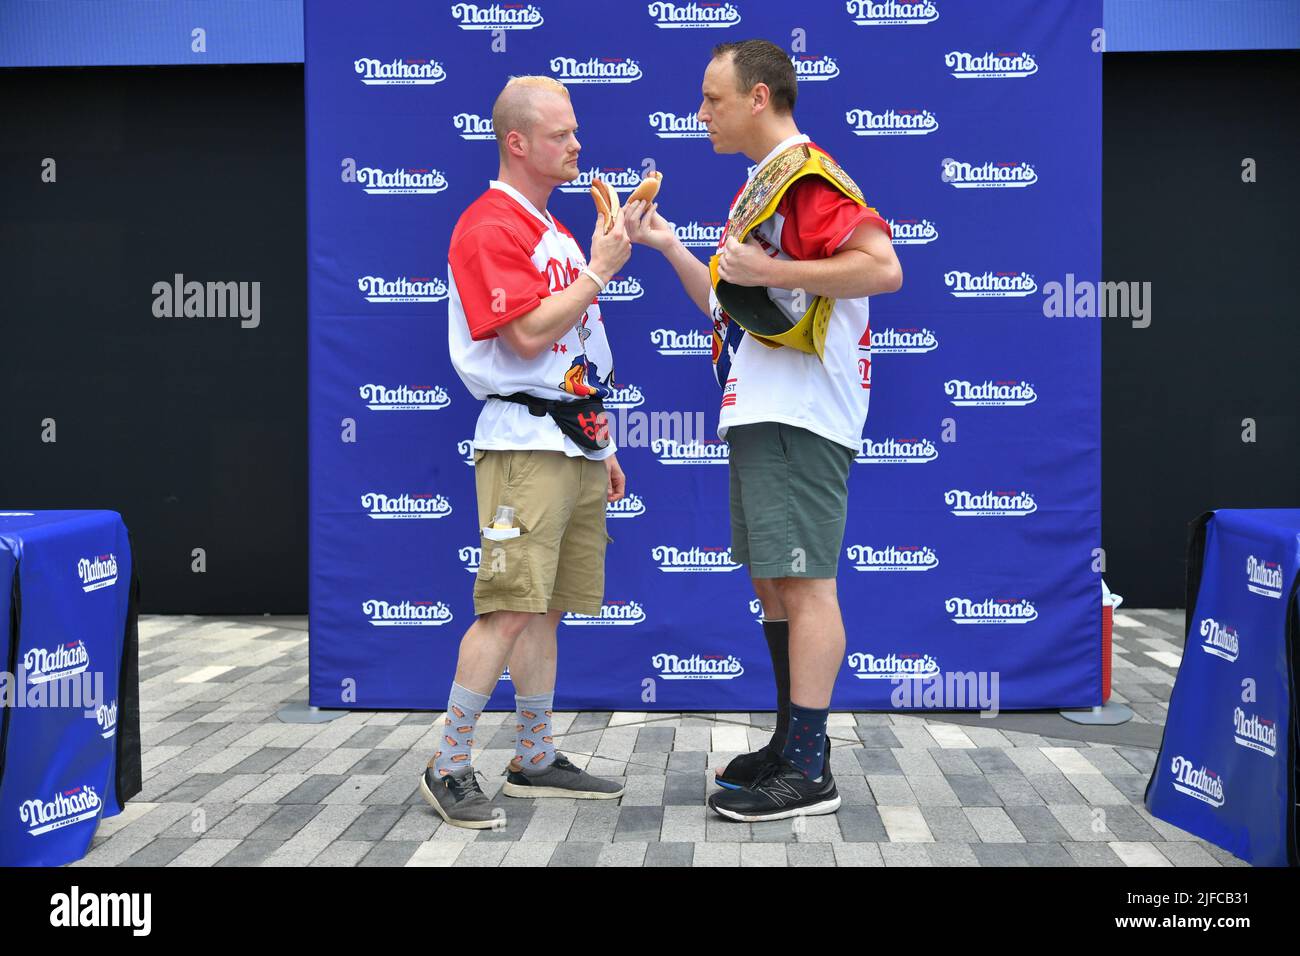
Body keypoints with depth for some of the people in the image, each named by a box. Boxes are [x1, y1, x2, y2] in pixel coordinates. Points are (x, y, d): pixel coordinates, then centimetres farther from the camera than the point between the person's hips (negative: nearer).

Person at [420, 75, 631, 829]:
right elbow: (530, 335, -20)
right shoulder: (488, 228, -9)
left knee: (547, 608, 11)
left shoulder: (554, 229, 21)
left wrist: (600, 446, 22)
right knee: (510, 609, -11)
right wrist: (598, 271, -12)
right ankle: (449, 767, -2)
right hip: (526, 446, -9)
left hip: (576, 445, 9)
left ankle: (537, 761, 19)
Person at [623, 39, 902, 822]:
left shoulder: (809, 175, -10)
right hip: (759, 415, 11)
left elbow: (883, 265, -23)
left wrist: (770, 271, -21)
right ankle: (792, 742, 22)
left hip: (798, 419, -11)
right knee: (774, 583, 13)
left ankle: (808, 771, -5)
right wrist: (670, 247, 16)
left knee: (804, 583, -8)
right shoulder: (759, 187, 21)